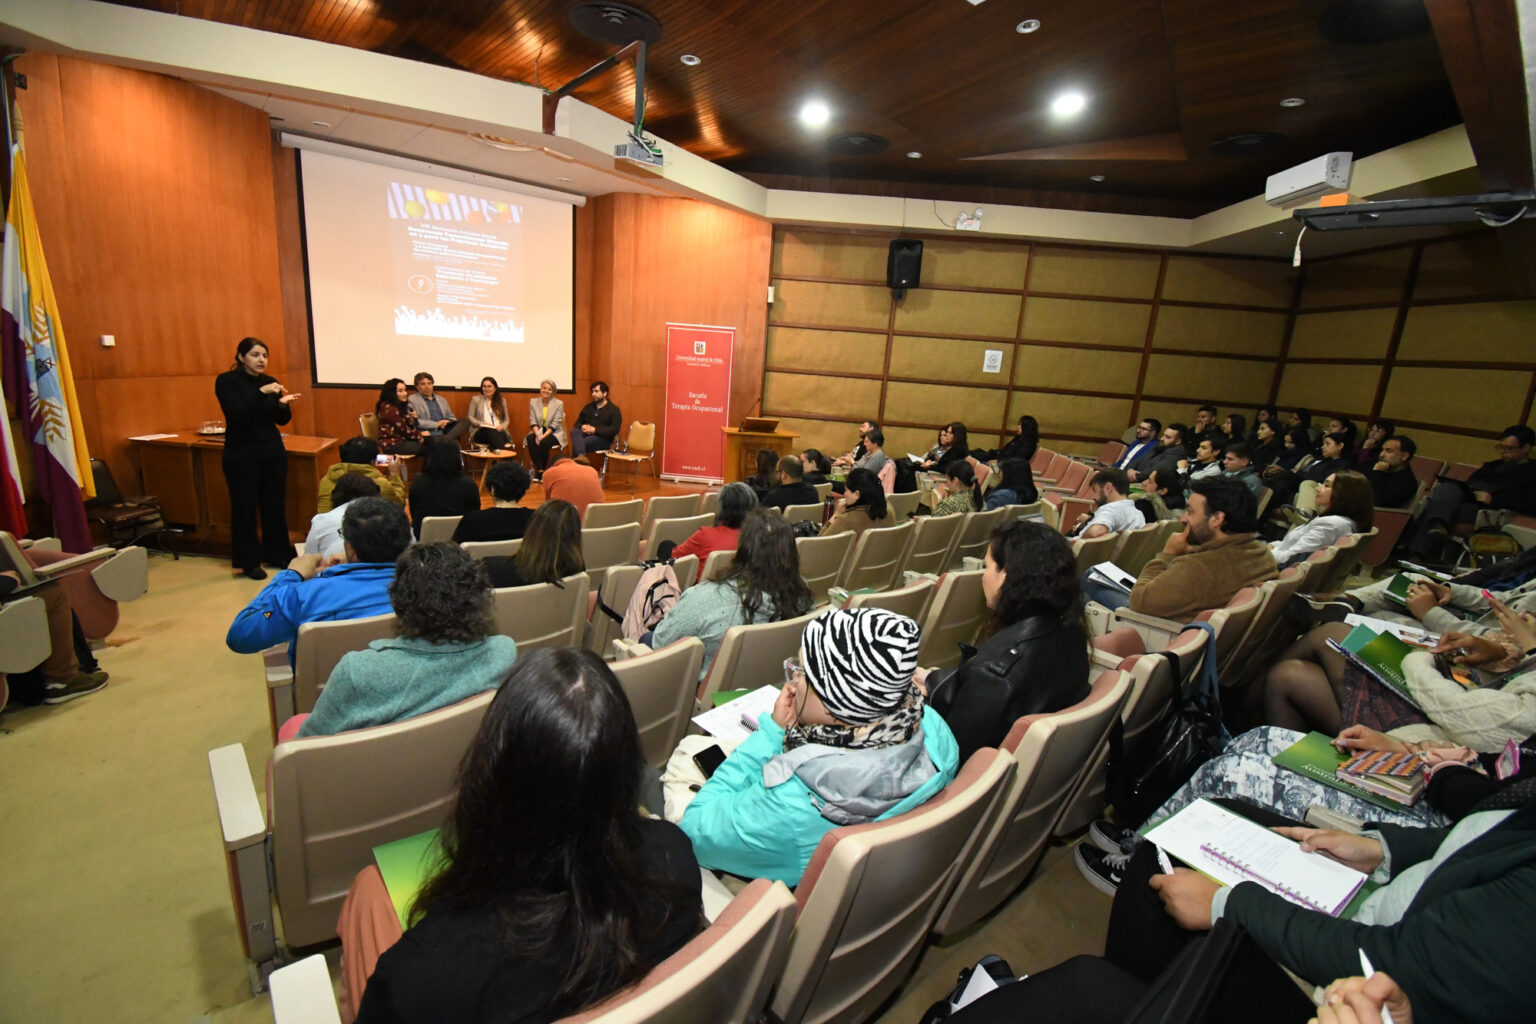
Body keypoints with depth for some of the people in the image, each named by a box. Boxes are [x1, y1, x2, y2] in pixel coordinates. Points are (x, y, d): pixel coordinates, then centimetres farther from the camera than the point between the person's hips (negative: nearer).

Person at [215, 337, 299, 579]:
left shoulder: (270, 381, 7)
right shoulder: (226, 381, -6)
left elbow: (282, 419, 7)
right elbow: (238, 414, -20)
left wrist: (283, 404, -13)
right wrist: (262, 393, -27)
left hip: (273, 451, 5)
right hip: (242, 454, -4)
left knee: (275, 504, 9)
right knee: (244, 507, 2)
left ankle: (277, 555, 20)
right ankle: (249, 562, 11)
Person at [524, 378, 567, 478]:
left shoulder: (559, 404, -4)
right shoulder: (533, 402, 7)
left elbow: (554, 424, -10)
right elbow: (533, 421, 0)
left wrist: (543, 436, -21)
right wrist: (537, 434, -19)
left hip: (553, 433, -3)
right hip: (538, 431, 3)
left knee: (544, 442, -34)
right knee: (530, 440, -30)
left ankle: (539, 471, -19)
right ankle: (540, 469, -30)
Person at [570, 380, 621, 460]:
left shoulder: (614, 409, 8)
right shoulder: (588, 407, 26)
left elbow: (614, 430, -6)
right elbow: (577, 423, 27)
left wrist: (595, 430, -15)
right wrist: (582, 427, 0)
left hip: (602, 438, -4)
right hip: (585, 434, 4)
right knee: (575, 431, -33)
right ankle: (581, 457, -55)